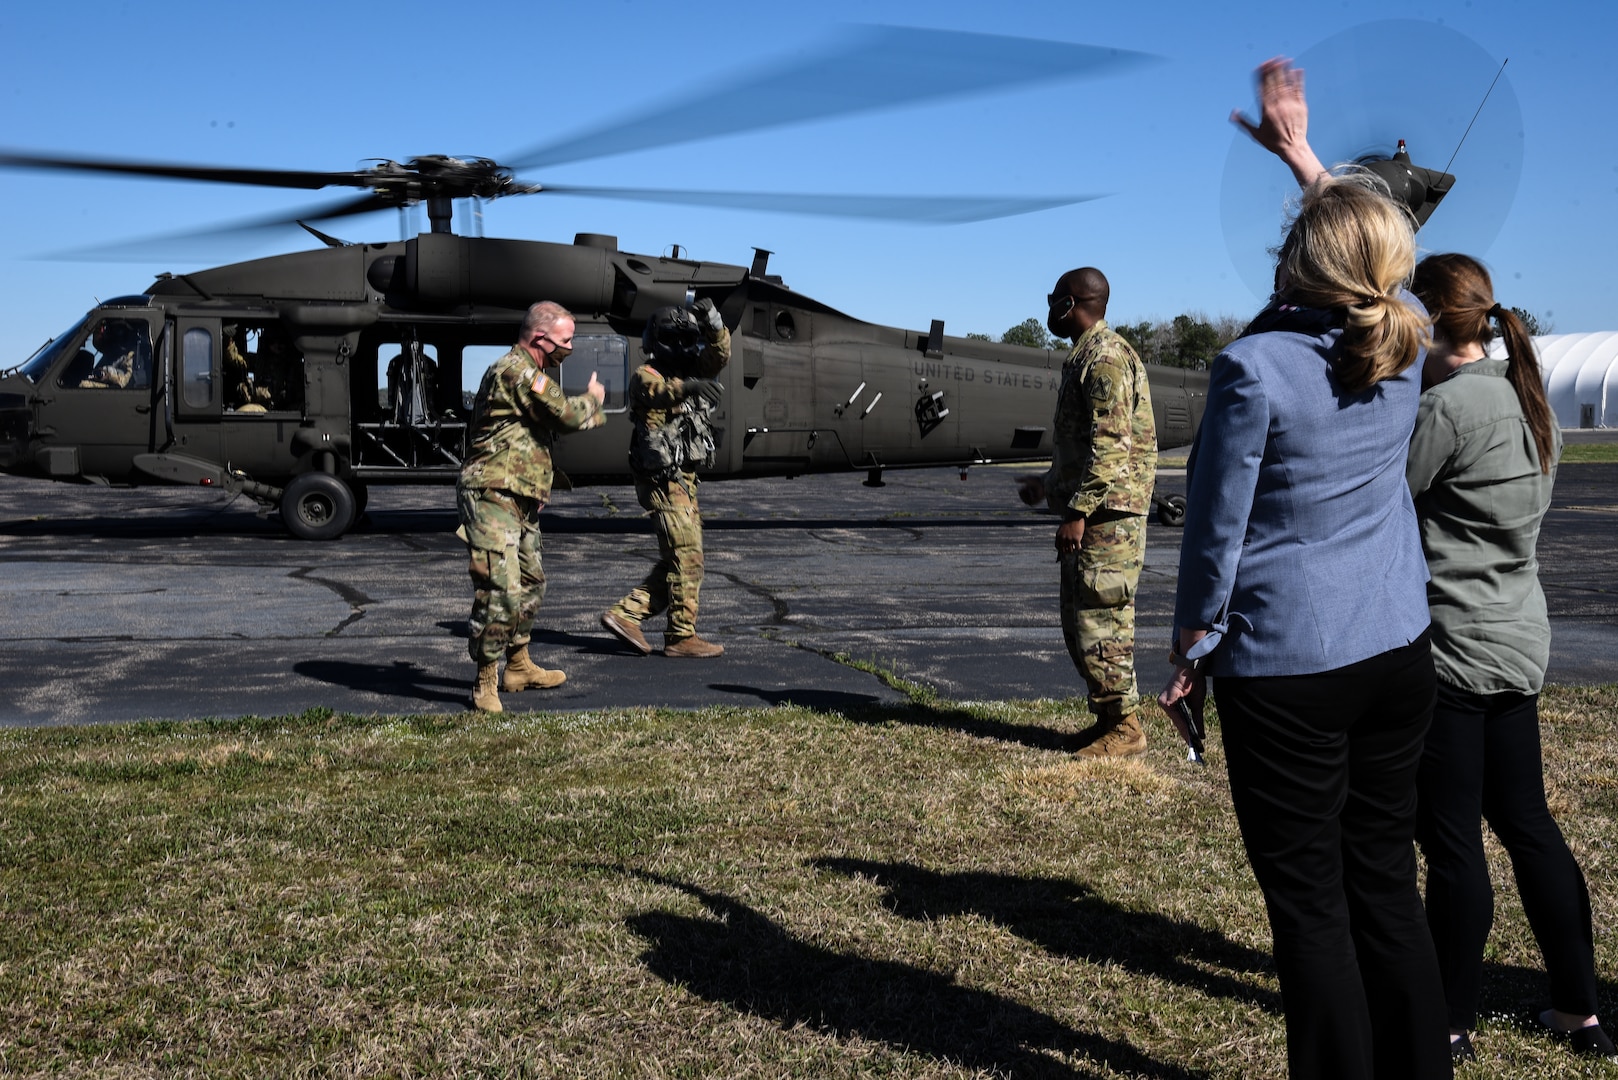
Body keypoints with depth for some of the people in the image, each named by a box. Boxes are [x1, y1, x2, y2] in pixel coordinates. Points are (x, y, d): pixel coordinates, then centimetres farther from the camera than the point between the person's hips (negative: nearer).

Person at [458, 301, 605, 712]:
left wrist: (588, 414, 10)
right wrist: (592, 398, 6)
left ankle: (519, 668, 34)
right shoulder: (516, 370, -15)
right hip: (492, 496, -11)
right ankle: (486, 685, -6)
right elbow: (567, 415, -14)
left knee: (530, 584, 20)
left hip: (519, 503, 11)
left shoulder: (528, 373, 20)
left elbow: (551, 424, 25)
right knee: (499, 590, -14)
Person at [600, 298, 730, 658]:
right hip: (664, 481, -9)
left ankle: (625, 614, 13)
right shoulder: (645, 376, -9)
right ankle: (681, 637, -1)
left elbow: (719, 355, 5)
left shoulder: (689, 371, 14)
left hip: (684, 480, 9)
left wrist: (713, 323, -12)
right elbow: (658, 392, -30)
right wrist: (689, 387, -47)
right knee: (686, 557, -8)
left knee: (676, 560, 11)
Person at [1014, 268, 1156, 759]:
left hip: (1107, 516, -11)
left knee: (1101, 620, -6)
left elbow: (1111, 445, -22)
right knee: (1080, 621, 14)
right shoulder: (1085, 356, 18)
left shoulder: (1106, 357, -14)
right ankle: (1110, 718, 22)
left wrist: (1078, 511, -23)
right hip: (1091, 514, 11)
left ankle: (1125, 727, 2)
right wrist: (1049, 484, 26)